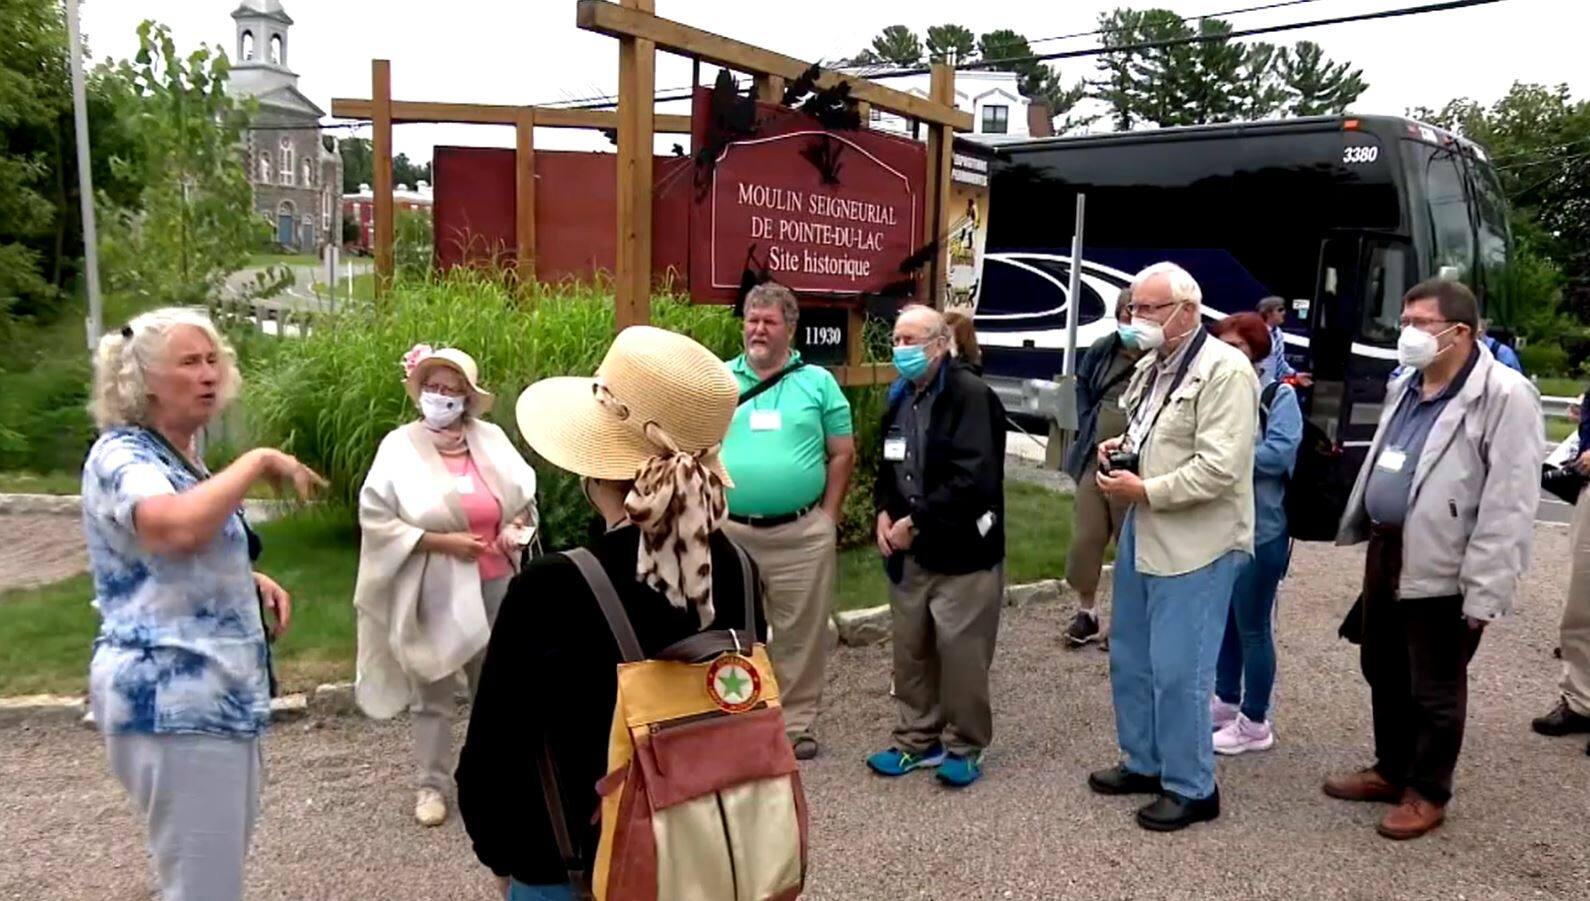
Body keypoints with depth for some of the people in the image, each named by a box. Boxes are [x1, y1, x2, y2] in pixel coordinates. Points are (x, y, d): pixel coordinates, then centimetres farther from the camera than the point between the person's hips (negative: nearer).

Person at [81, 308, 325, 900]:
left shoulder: (180, 456, 13)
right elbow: (178, 527, -39)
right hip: (171, 696, -10)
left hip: (212, 690, 10)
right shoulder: (121, 456, -15)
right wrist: (260, 461, -25)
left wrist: (252, 581, 9)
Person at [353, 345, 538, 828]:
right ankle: (432, 786, 24)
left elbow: (525, 497, 13)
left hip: (492, 585, 3)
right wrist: (441, 541, -17)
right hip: (432, 590, -3)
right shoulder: (400, 447, -7)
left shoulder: (492, 440, 1)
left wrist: (515, 527, -8)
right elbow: (375, 518, -11)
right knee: (433, 693, 9)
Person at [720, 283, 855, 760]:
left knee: (800, 632, 8)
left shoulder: (818, 382, 4)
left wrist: (828, 517, 1)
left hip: (802, 533, 0)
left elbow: (842, 453, 5)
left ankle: (797, 723, 21)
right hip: (728, 530, 1)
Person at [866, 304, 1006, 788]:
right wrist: (885, 512, 2)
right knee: (910, 650, 14)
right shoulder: (900, 396, 11)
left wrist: (916, 521, -19)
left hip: (962, 550, -7)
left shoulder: (972, 395, -15)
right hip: (910, 551, 8)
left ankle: (965, 747, 19)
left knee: (961, 653, 1)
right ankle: (917, 739, 30)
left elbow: (974, 479, -24)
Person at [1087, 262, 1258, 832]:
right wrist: (1120, 447, 5)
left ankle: (1191, 789, 17)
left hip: (1194, 543, -9)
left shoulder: (1225, 370, -16)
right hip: (1142, 532, 9)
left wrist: (1143, 490, -19)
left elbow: (1219, 468, -23)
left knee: (1177, 670, -1)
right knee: (1129, 656, 18)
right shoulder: (1150, 367, 11)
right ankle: (1144, 762, 35)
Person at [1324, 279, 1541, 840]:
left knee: (1435, 691, 8)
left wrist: (1486, 591, -21)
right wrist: (1363, 533, 16)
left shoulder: (1504, 396, -16)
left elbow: (1510, 505, -19)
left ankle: (1428, 792, 25)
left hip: (1443, 571, -8)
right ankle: (1390, 770, 36)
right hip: (1386, 554, 8)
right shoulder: (1406, 386, 10)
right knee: (1383, 674, 19)